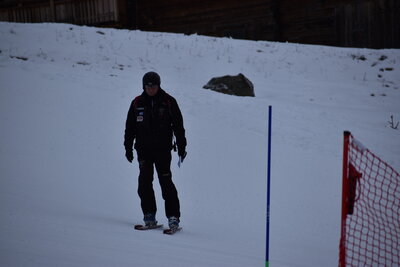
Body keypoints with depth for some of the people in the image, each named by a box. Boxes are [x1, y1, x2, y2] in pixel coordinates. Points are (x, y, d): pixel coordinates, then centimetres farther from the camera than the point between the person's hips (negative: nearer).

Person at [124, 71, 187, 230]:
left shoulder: (168, 102, 0)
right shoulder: (137, 103, 7)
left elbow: (178, 125, 4)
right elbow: (130, 127, 13)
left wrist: (181, 146, 1)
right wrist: (128, 147, 10)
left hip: (163, 148, -3)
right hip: (143, 149, 3)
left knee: (166, 181, -8)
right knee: (145, 182, -3)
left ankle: (173, 217, -5)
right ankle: (149, 215, 6)